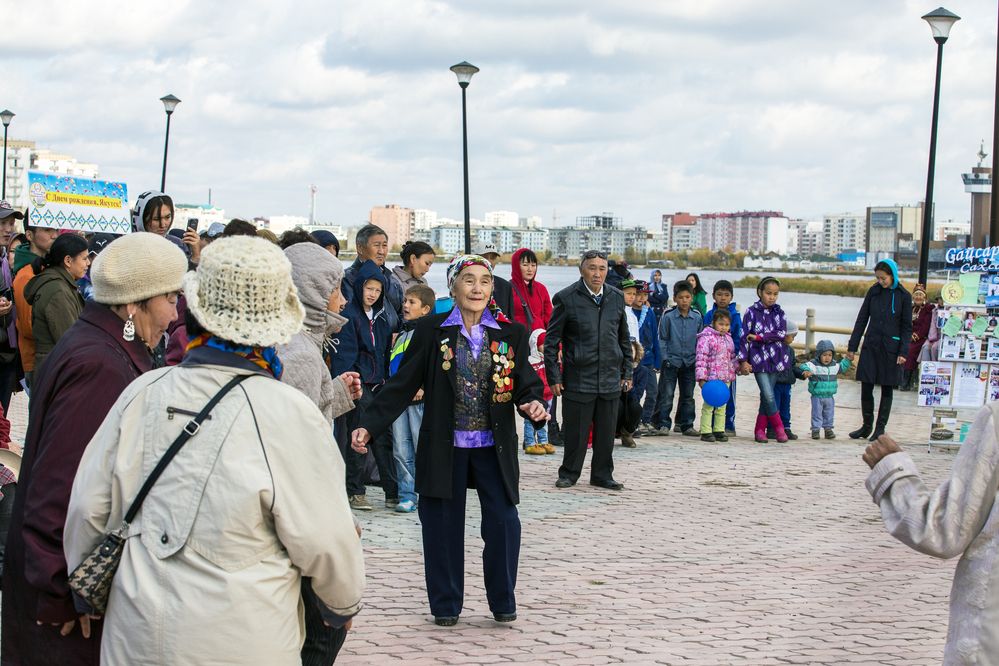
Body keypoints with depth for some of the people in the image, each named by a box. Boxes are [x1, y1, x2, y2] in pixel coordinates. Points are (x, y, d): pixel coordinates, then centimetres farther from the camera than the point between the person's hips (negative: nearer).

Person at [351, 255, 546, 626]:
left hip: (494, 446, 1)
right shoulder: (431, 331, -1)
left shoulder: (511, 334, 3)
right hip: (444, 446, -1)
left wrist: (533, 404, -21)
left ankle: (503, 601, 18)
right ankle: (446, 604, 20)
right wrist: (369, 425, -12)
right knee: (443, 525, 5)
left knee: (503, 523, -2)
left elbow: (526, 385, 3)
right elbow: (402, 385, -3)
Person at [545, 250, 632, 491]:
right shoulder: (566, 298, -5)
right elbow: (551, 340, -3)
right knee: (575, 431, 1)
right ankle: (569, 474, 17)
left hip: (610, 380, 4)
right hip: (578, 378, -4)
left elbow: (624, 339, 17)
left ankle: (602, 475, 21)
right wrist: (554, 376, -7)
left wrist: (627, 373, 14)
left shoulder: (616, 298, 9)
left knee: (606, 433, 8)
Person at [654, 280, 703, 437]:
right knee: (666, 395, -3)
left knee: (688, 396, 10)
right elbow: (662, 339, -2)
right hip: (671, 362, -3)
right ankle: (663, 424, 2)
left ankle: (686, 425, 18)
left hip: (690, 363, 3)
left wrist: (698, 359, 4)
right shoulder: (668, 317, -5)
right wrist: (665, 358, -8)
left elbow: (700, 341, 10)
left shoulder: (697, 318, 3)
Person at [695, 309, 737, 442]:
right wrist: (702, 378, -19)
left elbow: (732, 357, 23)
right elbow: (701, 359, -14)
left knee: (721, 406, 11)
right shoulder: (706, 338, -9)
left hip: (725, 379, 7)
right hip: (711, 378, -7)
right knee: (708, 405, -3)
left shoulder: (728, 339, 14)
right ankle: (706, 432, 0)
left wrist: (732, 373, 16)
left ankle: (719, 430, 18)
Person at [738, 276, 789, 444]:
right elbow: (744, 337, -4)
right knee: (769, 396, -10)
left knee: (766, 396, 6)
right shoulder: (751, 312, -2)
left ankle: (760, 429, 14)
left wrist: (759, 337, -13)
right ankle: (779, 427, 3)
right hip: (758, 359, -3)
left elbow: (781, 334, -6)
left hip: (775, 359, 3)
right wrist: (743, 361, -8)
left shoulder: (779, 313, 7)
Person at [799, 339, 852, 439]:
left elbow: (842, 367, 25)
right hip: (817, 396, -4)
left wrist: (847, 360, 14)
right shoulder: (814, 365, -13)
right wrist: (806, 371, -45)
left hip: (829, 397, 5)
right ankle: (815, 429, 10)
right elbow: (803, 366, -25)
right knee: (816, 414, 2)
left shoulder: (834, 366, 5)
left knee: (829, 414, 12)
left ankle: (828, 428, 24)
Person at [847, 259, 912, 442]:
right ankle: (867, 425, 16)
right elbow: (862, 319, 8)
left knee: (887, 389, 5)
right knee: (866, 386, 3)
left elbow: (907, 327, -2)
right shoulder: (873, 291, 4)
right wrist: (852, 346, 6)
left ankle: (880, 428, 13)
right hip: (870, 346, 3)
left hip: (890, 348, -3)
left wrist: (903, 352, -10)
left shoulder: (903, 296, -4)